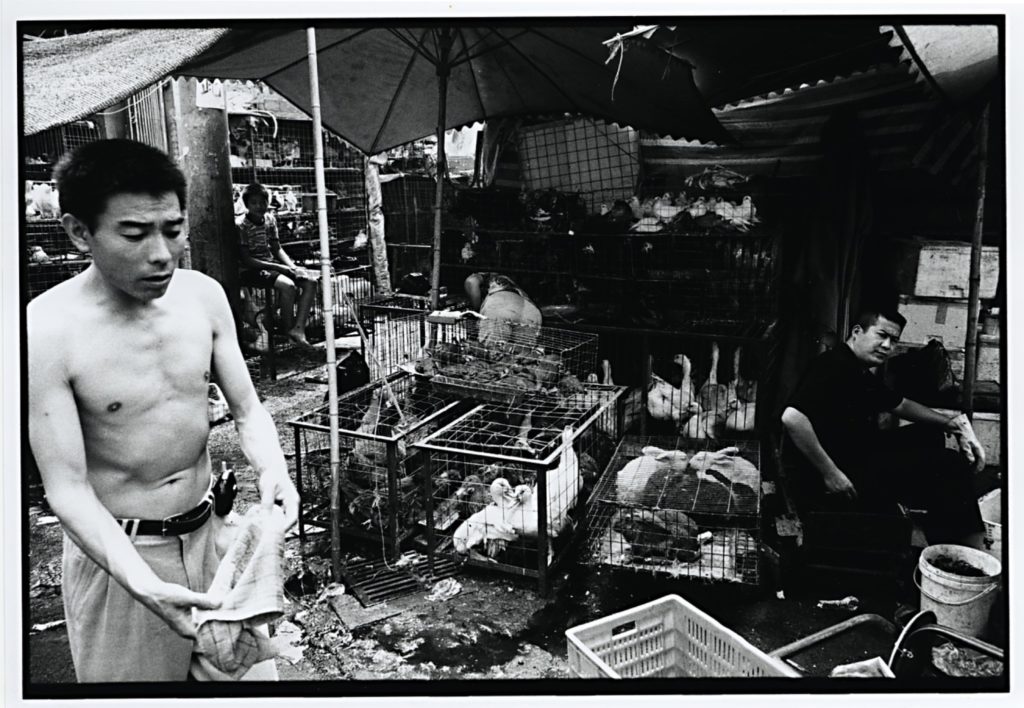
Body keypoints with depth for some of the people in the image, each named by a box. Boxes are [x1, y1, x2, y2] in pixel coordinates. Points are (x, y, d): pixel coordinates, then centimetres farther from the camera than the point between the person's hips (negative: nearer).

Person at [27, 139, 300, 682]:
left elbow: (247, 410, 0)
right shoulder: (47, 331, -20)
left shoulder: (203, 295, -7)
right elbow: (68, 489, -18)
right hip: (116, 554, -4)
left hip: (212, 532, 4)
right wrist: (145, 585, -30)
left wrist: (272, 470, -20)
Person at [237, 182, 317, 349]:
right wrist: (280, 267, -21)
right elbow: (245, 260, -16)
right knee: (288, 285, -32)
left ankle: (298, 328, -19)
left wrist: (292, 266, -7)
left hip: (271, 264, 7)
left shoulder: (270, 219, 7)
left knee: (310, 281, -12)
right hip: (251, 271, -7)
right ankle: (288, 332, -17)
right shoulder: (240, 225, -13)